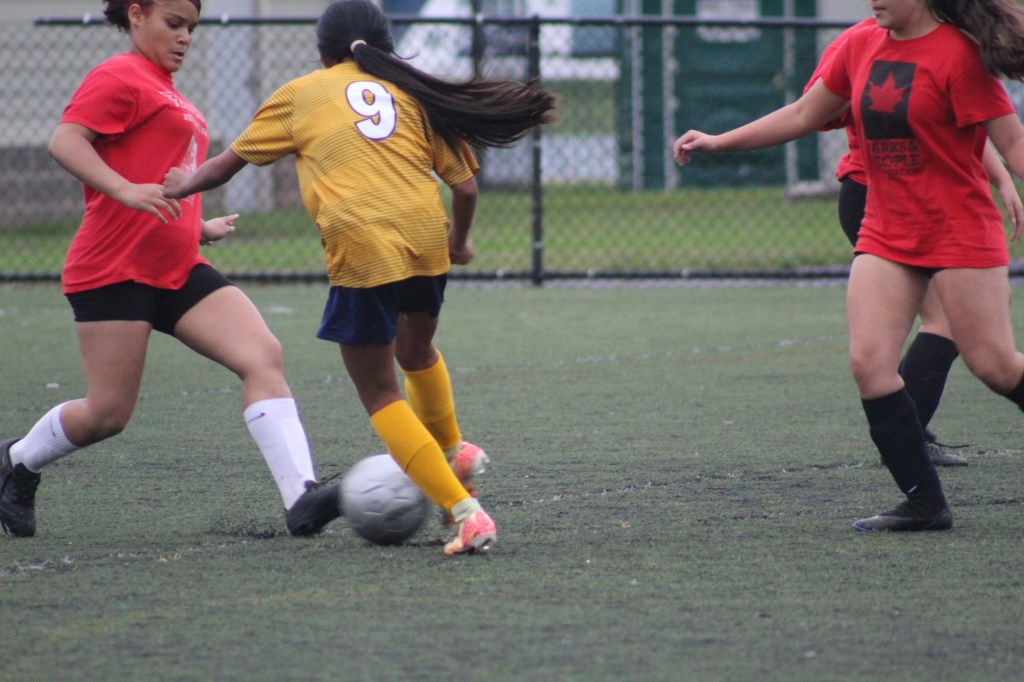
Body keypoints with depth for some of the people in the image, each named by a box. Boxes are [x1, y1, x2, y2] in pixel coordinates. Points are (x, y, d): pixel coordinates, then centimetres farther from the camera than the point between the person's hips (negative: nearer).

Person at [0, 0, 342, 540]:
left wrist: (201, 228, 28)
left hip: (177, 271, 9)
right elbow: (65, 141, -20)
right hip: (114, 268, -9)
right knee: (109, 413, -5)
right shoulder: (119, 77, -6)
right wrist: (128, 191, -32)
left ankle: (300, 497, -21)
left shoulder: (165, 92, 23)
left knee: (264, 357, -11)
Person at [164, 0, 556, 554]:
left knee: (379, 394, 6)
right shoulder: (414, 93, 19)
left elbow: (230, 162, 23)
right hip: (427, 234, 3)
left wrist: (186, 184, 44)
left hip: (361, 248, -3)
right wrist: (460, 240, 34)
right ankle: (452, 452, 52)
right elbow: (465, 185, 14)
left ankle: (466, 513, -4)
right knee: (415, 351, 32)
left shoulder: (299, 94, 15)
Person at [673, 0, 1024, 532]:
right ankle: (923, 503, -3)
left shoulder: (959, 54, -12)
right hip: (885, 234, 6)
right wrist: (720, 142, 17)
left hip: (960, 233, -6)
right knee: (868, 360, -8)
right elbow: (803, 116, 17)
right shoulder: (861, 47, 6)